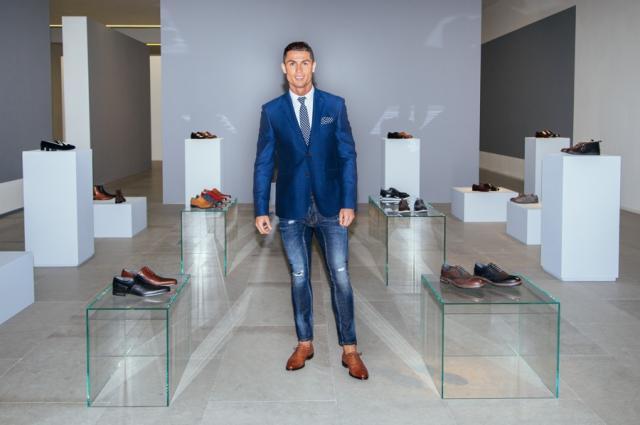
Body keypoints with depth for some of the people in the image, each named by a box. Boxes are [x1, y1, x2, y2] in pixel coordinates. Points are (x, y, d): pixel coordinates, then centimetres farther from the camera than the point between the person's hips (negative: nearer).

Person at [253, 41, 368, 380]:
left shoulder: (334, 105, 2)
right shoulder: (271, 111, 2)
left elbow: (347, 156, 1)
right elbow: (263, 163, 2)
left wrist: (348, 203, -6)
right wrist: (261, 210, -2)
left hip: (330, 207, 0)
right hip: (291, 209, 1)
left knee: (340, 277, 0)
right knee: (299, 277, 10)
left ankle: (349, 349, 10)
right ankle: (304, 343, 25)